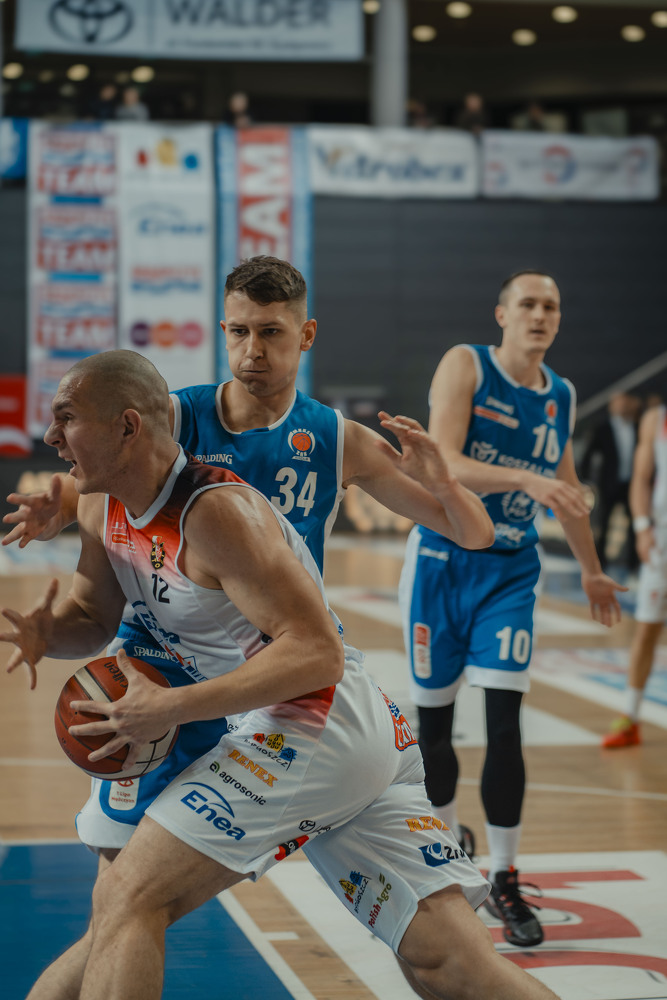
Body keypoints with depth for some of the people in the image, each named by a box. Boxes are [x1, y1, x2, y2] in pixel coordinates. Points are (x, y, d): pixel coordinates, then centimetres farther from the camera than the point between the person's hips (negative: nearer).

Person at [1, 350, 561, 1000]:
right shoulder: (103, 513, 12)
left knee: (126, 900, -10)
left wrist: (166, 709, -18)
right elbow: (92, 619, 27)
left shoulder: (217, 509, -15)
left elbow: (316, 653, -19)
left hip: (311, 726, -9)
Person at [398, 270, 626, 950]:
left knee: (504, 725, -9)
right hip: (442, 561, -2)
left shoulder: (561, 397, 5)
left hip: (510, 571, 2)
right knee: (433, 720, 8)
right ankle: (447, 835, 34)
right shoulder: (465, 366, -9)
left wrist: (590, 569, 28)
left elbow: (565, 486, 20)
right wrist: (525, 479, -37)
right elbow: (444, 464, -23)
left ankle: (503, 881, 1)